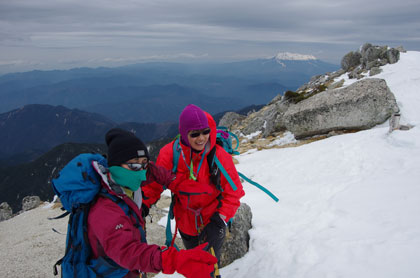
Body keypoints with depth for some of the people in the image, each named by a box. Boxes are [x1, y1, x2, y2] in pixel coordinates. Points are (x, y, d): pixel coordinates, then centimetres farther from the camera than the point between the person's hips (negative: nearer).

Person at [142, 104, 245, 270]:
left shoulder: (220, 156, -21)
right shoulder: (169, 154, -18)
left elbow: (234, 192, -14)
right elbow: (154, 184, -5)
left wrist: (220, 220, -23)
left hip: (212, 220, -2)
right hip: (185, 222, 3)